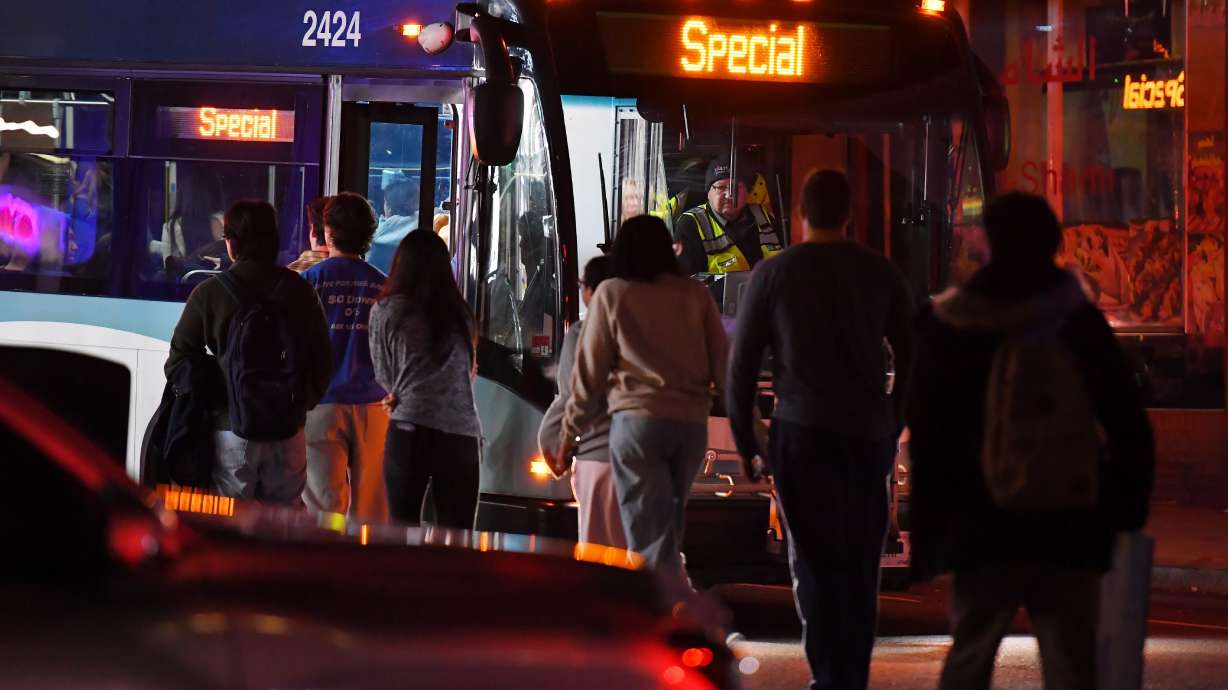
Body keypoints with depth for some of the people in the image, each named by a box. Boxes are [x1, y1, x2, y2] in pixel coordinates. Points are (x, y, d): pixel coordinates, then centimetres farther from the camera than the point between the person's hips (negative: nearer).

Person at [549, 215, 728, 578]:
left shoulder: (612, 294, 5)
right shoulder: (695, 294, 10)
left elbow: (589, 374, 4)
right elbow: (723, 365, 6)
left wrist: (568, 437, 10)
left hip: (638, 420, -3)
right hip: (692, 422, 3)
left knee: (650, 539, -6)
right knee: (667, 532, 16)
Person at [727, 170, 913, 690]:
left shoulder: (773, 275, 0)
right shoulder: (880, 273, 6)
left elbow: (742, 364, 1)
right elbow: (910, 356, 11)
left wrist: (744, 439, 10)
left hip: (802, 434, -3)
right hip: (869, 434, 3)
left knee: (814, 563, -2)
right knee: (861, 565, 10)